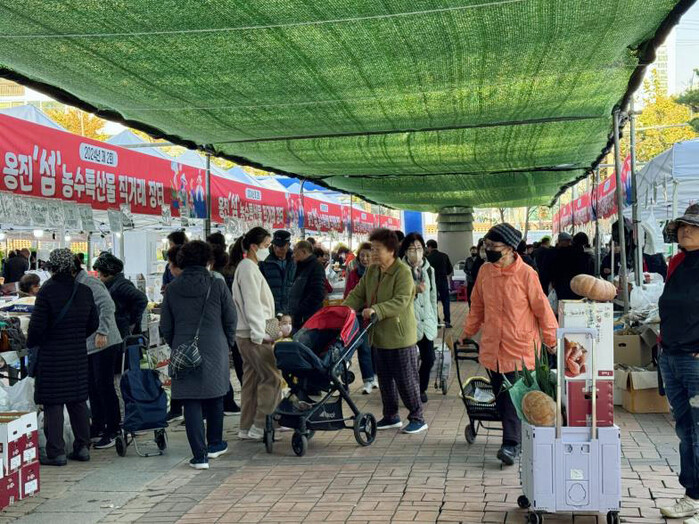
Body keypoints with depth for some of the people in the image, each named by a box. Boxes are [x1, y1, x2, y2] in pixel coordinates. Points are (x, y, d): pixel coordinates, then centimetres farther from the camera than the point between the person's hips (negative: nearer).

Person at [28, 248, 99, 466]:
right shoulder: (85, 291, 3)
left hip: (52, 355, -5)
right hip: (78, 354, 5)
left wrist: (31, 344, 5)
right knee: (78, 400, 14)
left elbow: (37, 325, -13)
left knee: (53, 403, 2)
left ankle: (56, 452, 4)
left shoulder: (47, 291, -14)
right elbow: (93, 324, 11)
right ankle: (82, 447, 19)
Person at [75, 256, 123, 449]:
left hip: (104, 344, -9)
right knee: (92, 388, 13)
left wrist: (102, 332, -25)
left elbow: (107, 305, -24)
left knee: (104, 387, -4)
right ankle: (98, 428, 23)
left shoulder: (88, 282, -12)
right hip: (89, 346, 9)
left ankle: (112, 431, 4)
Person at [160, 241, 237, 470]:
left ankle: (199, 455, 0)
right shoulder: (217, 285, -6)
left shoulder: (172, 288, 0)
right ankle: (214, 444, 30)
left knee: (191, 402, 3)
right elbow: (230, 320, 0)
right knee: (215, 396, 18)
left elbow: (165, 326, 5)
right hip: (214, 352, 0)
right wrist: (227, 344, 15)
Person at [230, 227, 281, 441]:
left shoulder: (249, 267, 19)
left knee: (252, 379, 11)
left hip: (247, 333, 10)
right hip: (253, 335, -10)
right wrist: (259, 334, -19)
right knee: (272, 377, -9)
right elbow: (252, 305, -18)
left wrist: (262, 331, 20)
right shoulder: (248, 268, -12)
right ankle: (260, 426, -5)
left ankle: (247, 428, 15)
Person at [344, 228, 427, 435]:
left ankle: (417, 418, 14)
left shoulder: (403, 272, -16)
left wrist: (375, 310, -32)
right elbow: (357, 294, 9)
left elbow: (401, 301, -25)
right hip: (379, 336, 8)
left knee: (406, 380, 0)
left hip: (400, 336, -8)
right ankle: (391, 416, 30)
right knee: (385, 379, 16)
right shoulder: (371, 271, 9)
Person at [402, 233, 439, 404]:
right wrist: (414, 290, -24)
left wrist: (435, 322, 17)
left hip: (427, 322, 5)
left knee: (429, 359, 6)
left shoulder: (429, 270, 11)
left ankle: (421, 389, 28)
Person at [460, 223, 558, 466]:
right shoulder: (485, 271, 4)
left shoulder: (526, 274, -11)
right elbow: (477, 306, 17)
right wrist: (467, 333, 21)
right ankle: (515, 438, 25)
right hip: (492, 349, 5)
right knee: (501, 398, 11)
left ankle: (512, 444, -4)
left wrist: (552, 341, -1)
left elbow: (542, 309, -5)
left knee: (515, 398, -8)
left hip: (520, 350, -5)